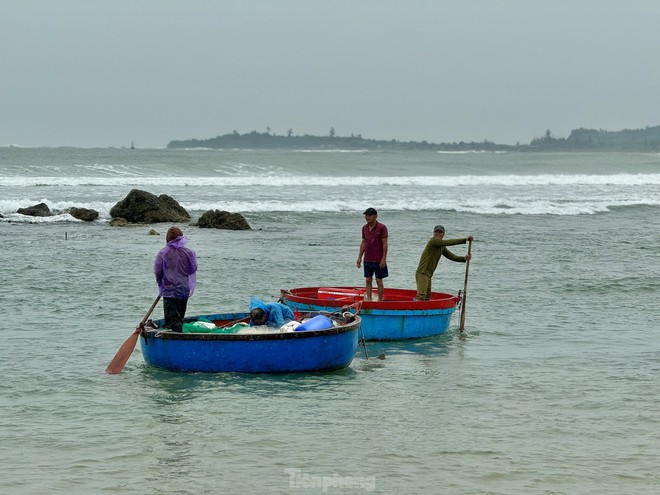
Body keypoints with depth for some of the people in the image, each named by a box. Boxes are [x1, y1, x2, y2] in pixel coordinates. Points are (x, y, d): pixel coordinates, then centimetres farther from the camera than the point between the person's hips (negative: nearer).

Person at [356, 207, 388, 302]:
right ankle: (369, 299, 12)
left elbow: (384, 244, -10)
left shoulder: (381, 227, -9)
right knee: (368, 280, 7)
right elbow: (363, 243, 14)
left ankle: (380, 300, 7)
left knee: (379, 281, 0)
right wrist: (359, 257, 10)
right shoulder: (365, 227, 8)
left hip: (378, 260, -5)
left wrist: (383, 259, -15)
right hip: (367, 259, 5)